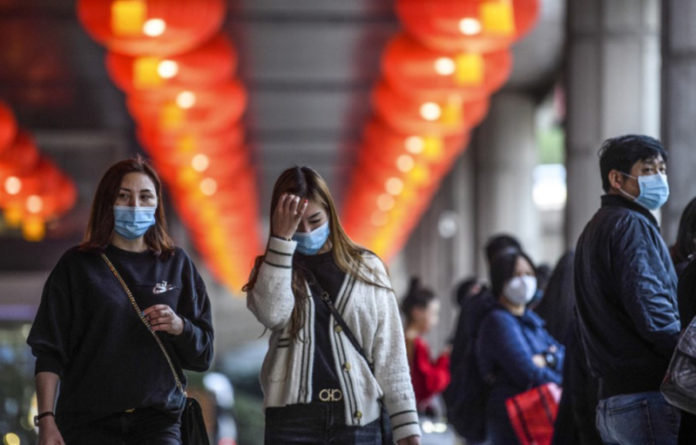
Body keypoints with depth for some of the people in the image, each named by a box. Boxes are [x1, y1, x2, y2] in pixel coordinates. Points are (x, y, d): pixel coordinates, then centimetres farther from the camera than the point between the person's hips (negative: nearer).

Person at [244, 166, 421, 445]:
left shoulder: (368, 268, 8)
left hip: (359, 419, 0)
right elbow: (272, 314, -15)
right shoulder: (271, 269, 9)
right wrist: (282, 239, -14)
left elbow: (390, 355, 7)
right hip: (293, 419, 0)